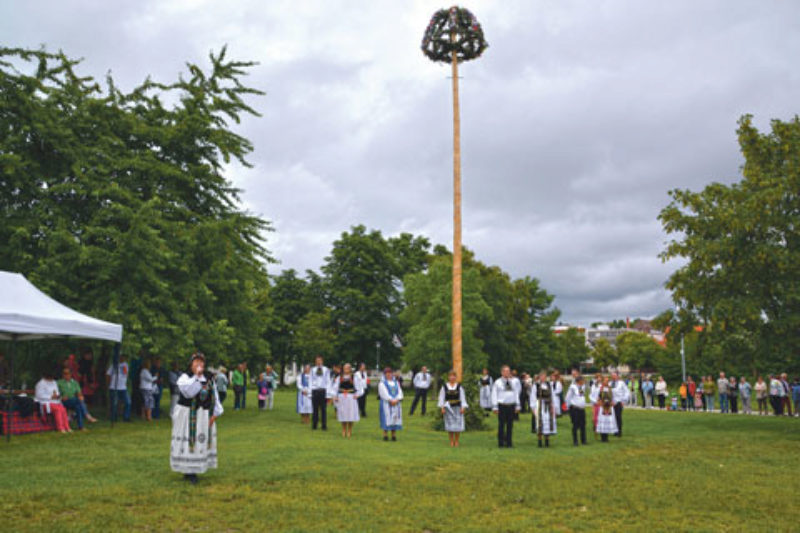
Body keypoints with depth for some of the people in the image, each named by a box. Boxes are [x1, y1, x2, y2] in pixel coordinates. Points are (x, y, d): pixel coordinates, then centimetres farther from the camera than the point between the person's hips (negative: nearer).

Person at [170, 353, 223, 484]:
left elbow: (214, 396, 8)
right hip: (187, 415, -4)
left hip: (204, 416, 4)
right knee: (188, 442, -4)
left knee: (202, 442, 6)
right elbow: (188, 392, -25)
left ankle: (193, 471, 16)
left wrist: (215, 413, 1)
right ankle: (187, 470, 5)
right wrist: (196, 376, -23)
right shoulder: (185, 377, -6)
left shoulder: (209, 378, 6)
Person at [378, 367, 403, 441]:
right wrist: (391, 400, -18)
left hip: (396, 404, 4)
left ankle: (394, 435, 7)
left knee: (396, 418, 2)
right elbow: (384, 393, -10)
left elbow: (399, 392, 6)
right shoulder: (382, 383, 1)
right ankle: (385, 435, -1)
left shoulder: (396, 382, 15)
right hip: (386, 404, -4)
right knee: (387, 419, -7)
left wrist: (397, 400, -11)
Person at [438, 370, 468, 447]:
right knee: (450, 425, 1)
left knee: (458, 425, -3)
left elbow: (463, 397, 2)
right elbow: (441, 398, 2)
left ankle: (456, 441, 12)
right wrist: (442, 407, -5)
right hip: (448, 408, 0)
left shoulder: (459, 387, 1)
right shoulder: (444, 387, 0)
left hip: (457, 408, 0)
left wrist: (463, 407, -6)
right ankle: (451, 441, 14)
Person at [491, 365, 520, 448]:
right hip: (502, 406, -4)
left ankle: (509, 443, 13)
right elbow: (494, 395, -2)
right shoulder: (497, 382, -1)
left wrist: (517, 405, 11)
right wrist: (495, 407, -7)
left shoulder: (513, 382, 11)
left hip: (511, 406, 4)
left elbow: (516, 394, 15)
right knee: (501, 425, -1)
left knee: (510, 425, 6)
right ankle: (501, 443, 6)